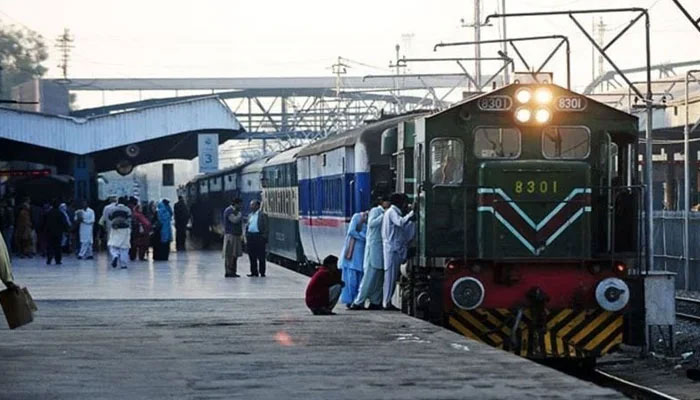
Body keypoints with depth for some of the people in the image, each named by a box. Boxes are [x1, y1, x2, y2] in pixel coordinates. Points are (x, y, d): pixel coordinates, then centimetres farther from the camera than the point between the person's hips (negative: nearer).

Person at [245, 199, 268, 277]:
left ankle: (262, 272, 1)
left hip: (258, 236, -6)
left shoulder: (262, 215, -3)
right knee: (252, 256, 7)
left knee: (260, 256, -3)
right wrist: (246, 237, 11)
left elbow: (265, 227, -6)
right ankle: (254, 272, 13)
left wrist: (264, 237, -13)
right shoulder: (250, 215, 17)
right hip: (250, 236, 6)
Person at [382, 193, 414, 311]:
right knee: (390, 275, -9)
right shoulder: (392, 212, -10)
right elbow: (401, 222, -27)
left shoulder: (393, 212, 21)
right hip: (392, 248, -10)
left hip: (395, 249, 10)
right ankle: (387, 302, -9)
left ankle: (387, 301, 11)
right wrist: (411, 213, -23)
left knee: (392, 276, 10)